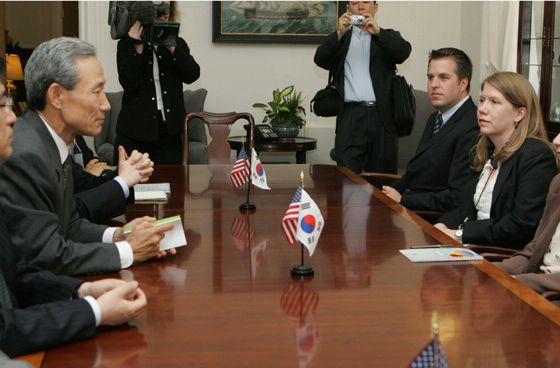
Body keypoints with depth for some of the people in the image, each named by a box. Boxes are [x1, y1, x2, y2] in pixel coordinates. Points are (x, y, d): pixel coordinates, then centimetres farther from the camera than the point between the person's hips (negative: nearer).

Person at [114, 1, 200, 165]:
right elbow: (129, 83, -11)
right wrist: (138, 48, -16)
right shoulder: (126, 45, 2)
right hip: (135, 130, -2)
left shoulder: (178, 44, 11)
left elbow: (192, 75, -4)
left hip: (169, 130, 2)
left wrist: (171, 47, -13)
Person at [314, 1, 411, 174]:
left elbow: (404, 52, -4)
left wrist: (378, 32, -19)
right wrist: (340, 33, -15)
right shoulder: (339, 39, 17)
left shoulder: (388, 37, 16)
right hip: (351, 116, 0)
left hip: (382, 116, 0)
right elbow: (320, 60, -1)